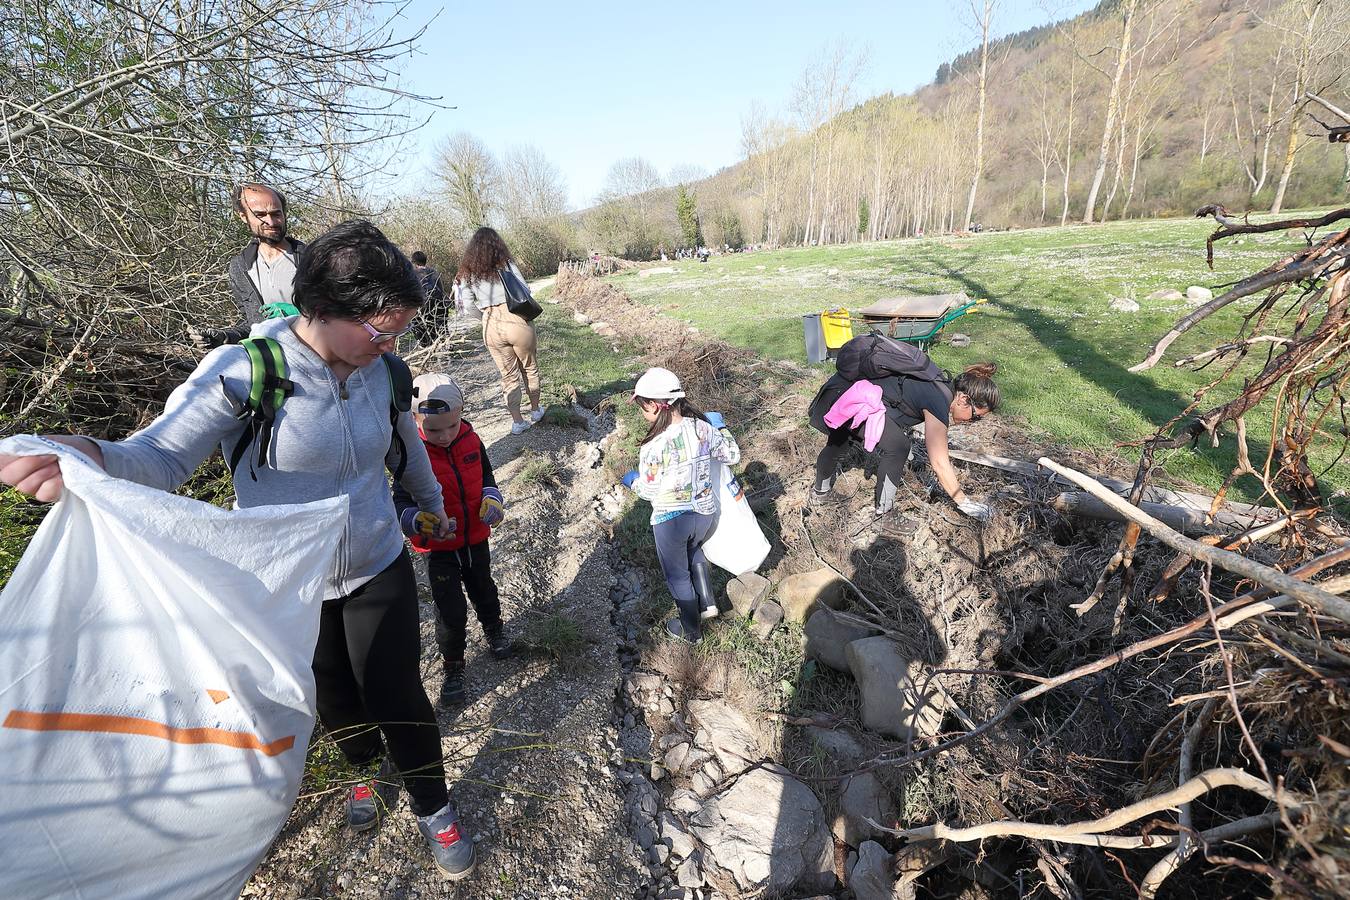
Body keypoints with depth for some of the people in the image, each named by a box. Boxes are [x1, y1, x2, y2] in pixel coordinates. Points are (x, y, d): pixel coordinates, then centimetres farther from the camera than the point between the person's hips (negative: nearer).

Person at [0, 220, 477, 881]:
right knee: (335, 699, 22)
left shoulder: (381, 371, -10)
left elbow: (406, 444, 8)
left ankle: (433, 810, 34)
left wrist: (431, 502, 24)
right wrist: (94, 460, -44)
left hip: (378, 571, 1)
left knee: (397, 696, 9)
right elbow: (162, 455, -20)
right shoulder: (242, 372, -22)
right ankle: (367, 769, 54)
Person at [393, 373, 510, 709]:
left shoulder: (471, 440, -11)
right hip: (439, 548, -3)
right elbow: (401, 504, -19)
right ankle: (453, 665, 28)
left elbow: (486, 477, 4)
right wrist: (419, 522, -40)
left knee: (482, 589, 25)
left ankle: (493, 627, 54)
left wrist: (491, 501, -17)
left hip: (476, 538, 4)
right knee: (451, 610, 4)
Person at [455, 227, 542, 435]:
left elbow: (468, 304, 0)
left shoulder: (467, 272, 3)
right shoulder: (506, 264, -4)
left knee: (509, 375, 14)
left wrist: (487, 310, 16)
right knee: (529, 369, 19)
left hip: (491, 327, 2)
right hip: (516, 322, -2)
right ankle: (535, 410, 33)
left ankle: (517, 421, 19)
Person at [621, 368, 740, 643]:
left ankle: (691, 630, 39)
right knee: (693, 549, 37)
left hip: (670, 520, -5)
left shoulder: (653, 446, -26)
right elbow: (732, 456, 1)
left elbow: (649, 490, -15)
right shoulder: (703, 428, -12)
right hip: (705, 513, 5)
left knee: (677, 574, 20)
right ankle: (706, 602, 36)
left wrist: (632, 481, 6)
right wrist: (720, 427, 15)